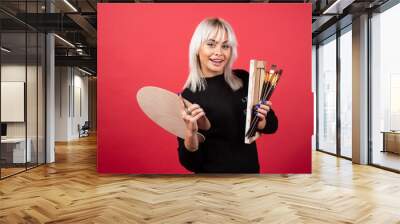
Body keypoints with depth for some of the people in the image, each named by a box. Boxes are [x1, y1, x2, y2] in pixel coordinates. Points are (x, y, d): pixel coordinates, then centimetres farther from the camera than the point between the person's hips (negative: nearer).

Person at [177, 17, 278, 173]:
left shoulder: (244, 79, -9)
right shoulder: (187, 96, -19)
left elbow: (272, 126, 3)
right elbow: (191, 164, -17)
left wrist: (259, 120, -18)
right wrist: (190, 132, -34)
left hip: (251, 168, 4)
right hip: (211, 171, -3)